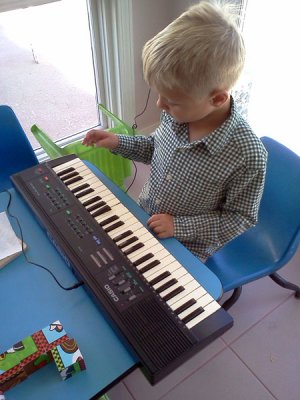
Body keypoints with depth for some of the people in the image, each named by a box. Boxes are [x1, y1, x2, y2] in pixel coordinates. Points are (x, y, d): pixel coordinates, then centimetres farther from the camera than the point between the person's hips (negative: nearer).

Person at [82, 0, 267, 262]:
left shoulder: (248, 154, -30)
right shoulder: (178, 112, -14)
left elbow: (242, 217, -17)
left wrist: (180, 227, -24)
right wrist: (118, 143, -4)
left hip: (186, 248, -5)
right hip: (143, 219, 5)